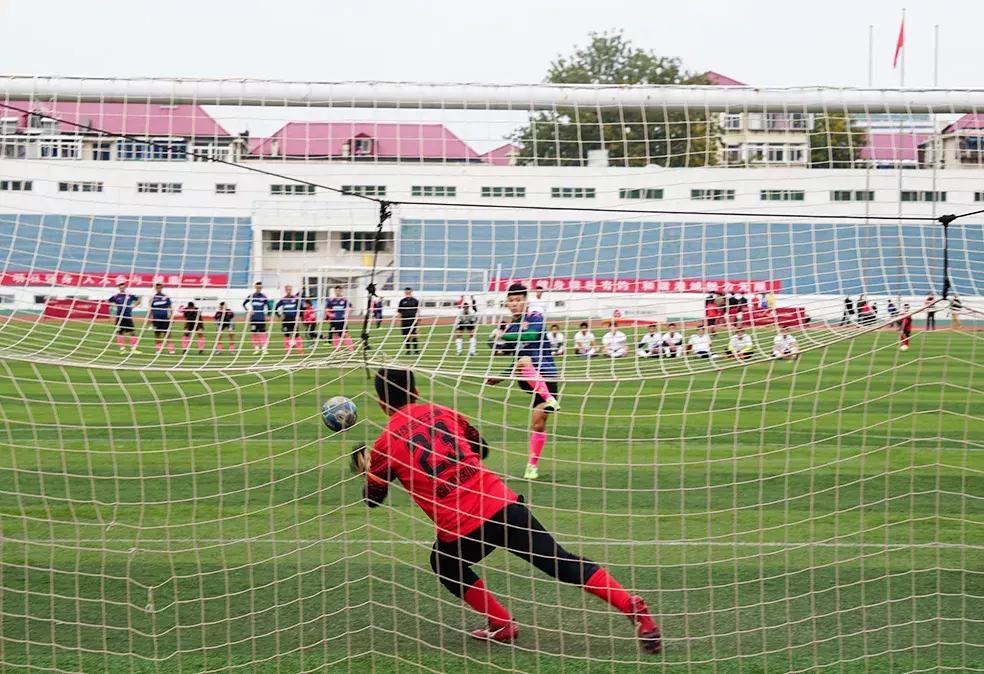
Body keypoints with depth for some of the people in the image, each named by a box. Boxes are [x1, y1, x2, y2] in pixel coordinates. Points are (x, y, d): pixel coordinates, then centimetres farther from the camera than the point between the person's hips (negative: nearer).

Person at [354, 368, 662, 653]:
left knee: (445, 565, 31)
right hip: (502, 505, 3)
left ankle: (501, 626, 24)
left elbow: (373, 498, 19)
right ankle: (633, 608, -7)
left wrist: (364, 466, 37)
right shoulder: (443, 412, 14)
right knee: (564, 564, 4)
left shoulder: (385, 444, 5)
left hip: (460, 529, -2)